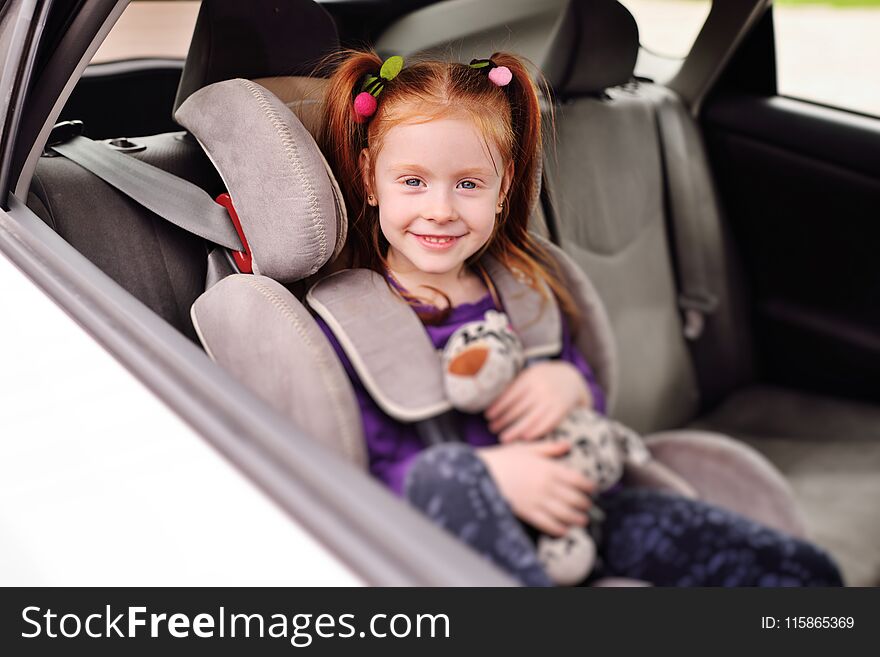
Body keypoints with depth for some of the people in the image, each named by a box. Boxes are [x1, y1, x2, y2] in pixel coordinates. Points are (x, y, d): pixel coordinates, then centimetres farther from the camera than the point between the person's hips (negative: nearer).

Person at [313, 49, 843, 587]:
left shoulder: (525, 286, 12)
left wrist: (571, 384, -7)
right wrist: (488, 473, -25)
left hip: (564, 517, 4)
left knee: (802, 568, -10)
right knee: (444, 469, -41)